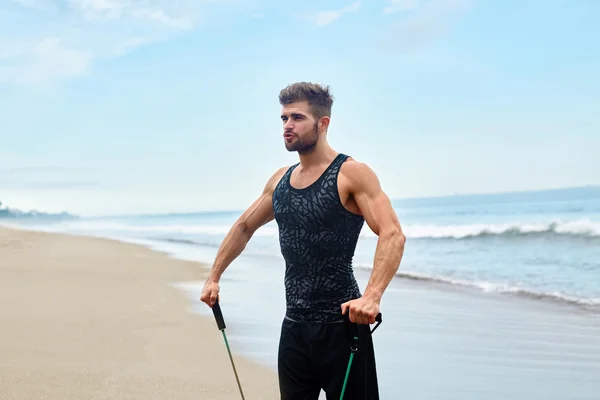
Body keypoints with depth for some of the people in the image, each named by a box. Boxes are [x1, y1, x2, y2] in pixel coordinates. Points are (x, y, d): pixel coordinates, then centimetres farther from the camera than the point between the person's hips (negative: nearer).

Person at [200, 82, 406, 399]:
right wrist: (214, 277, 20)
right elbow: (244, 227, 25)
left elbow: (393, 235, -21)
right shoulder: (280, 180, 11)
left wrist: (372, 296, -35)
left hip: (340, 323, -6)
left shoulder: (351, 174, -10)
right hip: (294, 325, 7)